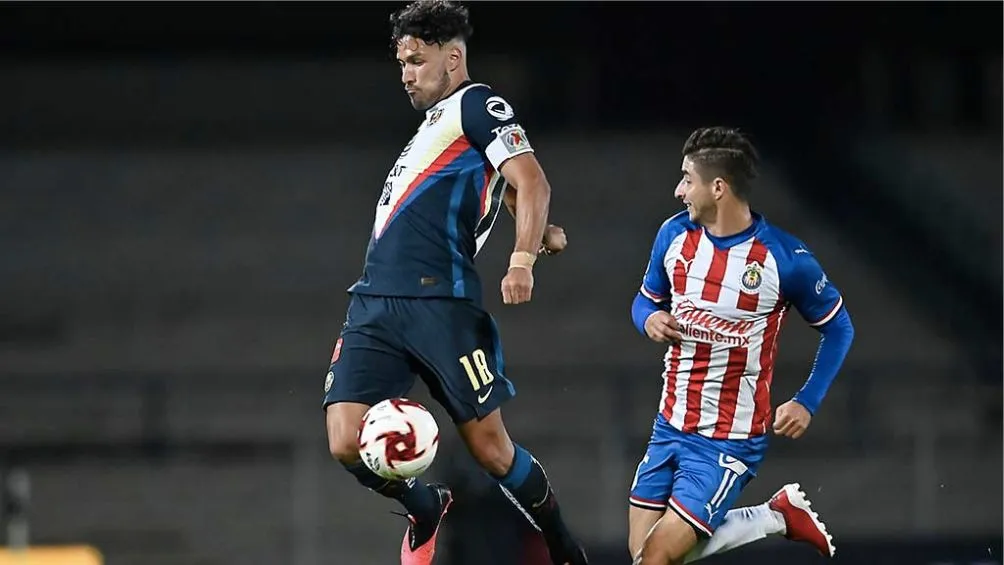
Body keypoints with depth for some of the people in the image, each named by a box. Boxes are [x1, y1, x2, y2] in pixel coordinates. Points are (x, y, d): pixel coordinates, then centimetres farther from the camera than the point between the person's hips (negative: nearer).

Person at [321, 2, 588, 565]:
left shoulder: (477, 105, 1)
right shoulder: (435, 122, 27)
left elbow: (532, 183, -10)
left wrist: (522, 260, -22)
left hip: (439, 302, -8)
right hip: (374, 302, 8)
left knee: (490, 448, -1)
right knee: (348, 445, -5)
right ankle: (427, 509, 22)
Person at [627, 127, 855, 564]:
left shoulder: (784, 258, -16)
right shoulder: (674, 235, -3)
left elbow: (838, 327, -2)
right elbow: (646, 300, 14)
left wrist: (806, 403, -9)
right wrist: (649, 319, -10)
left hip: (731, 441, -6)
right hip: (670, 426, 6)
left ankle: (778, 516, 10)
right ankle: (777, 516, 18)